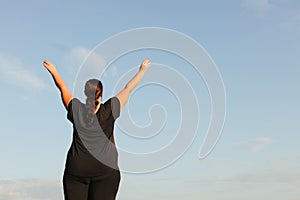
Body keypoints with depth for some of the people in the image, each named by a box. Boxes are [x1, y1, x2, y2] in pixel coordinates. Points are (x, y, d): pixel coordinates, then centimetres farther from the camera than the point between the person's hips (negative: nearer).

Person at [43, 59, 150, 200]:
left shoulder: (76, 110, -3)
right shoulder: (109, 111, -7)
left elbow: (63, 88, 13)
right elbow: (128, 89, 3)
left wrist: (54, 72, 29)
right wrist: (142, 70, 15)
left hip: (76, 168, 2)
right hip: (105, 169, -1)